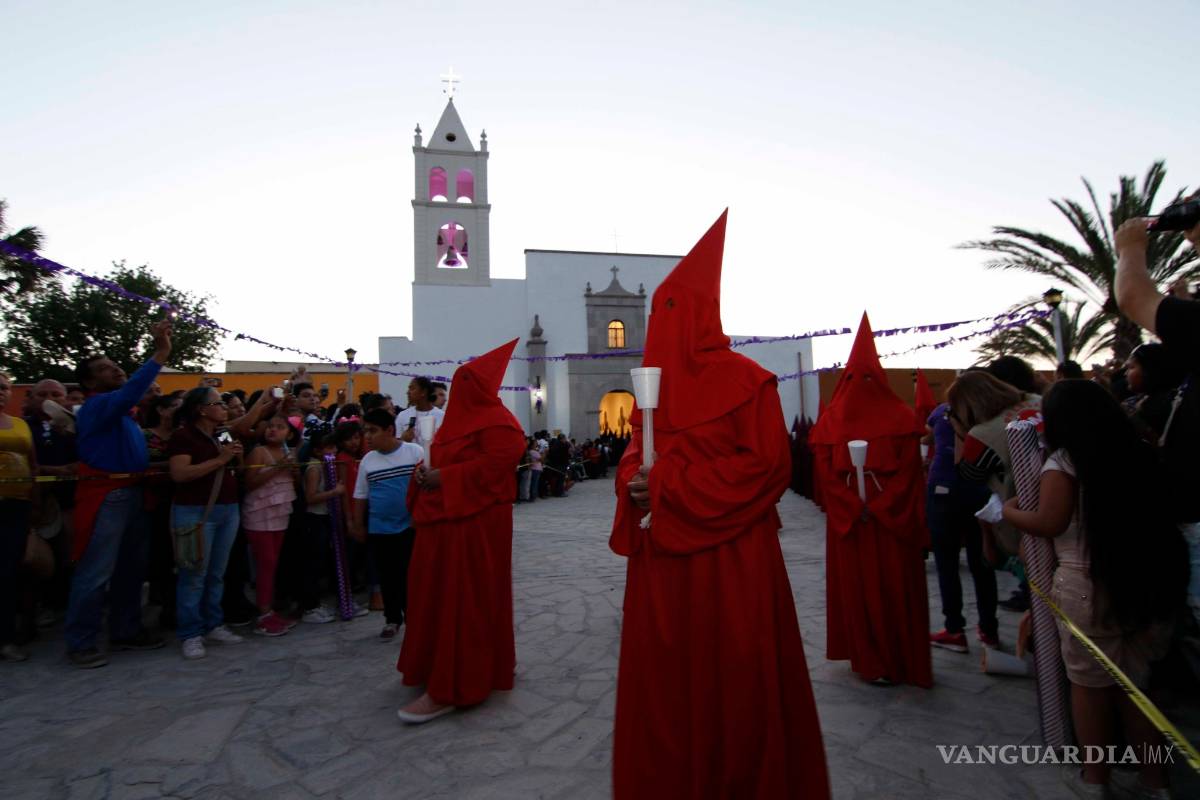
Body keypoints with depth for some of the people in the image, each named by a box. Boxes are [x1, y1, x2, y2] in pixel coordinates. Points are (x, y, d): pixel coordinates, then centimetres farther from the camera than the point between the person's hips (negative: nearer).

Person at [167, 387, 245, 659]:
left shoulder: (225, 436, 13)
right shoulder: (183, 436, -8)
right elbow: (179, 474, -21)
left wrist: (237, 458, 6)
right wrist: (220, 459, -19)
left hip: (228, 510, 7)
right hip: (195, 512, -7)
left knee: (217, 573, 12)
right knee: (194, 575, -2)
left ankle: (213, 625, 22)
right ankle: (190, 634, 8)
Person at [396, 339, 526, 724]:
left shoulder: (496, 423, -13)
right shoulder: (461, 418, 17)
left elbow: (492, 466, -25)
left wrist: (440, 477, -21)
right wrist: (427, 473, -1)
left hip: (474, 523, -10)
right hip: (446, 519, 10)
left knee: (462, 599, -5)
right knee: (441, 594, 16)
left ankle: (449, 689, 2)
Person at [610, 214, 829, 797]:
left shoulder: (745, 379, -8)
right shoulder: (653, 384, 11)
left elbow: (767, 465, -13)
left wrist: (672, 484, -16)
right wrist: (635, 482, -8)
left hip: (729, 557, -6)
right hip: (662, 556, 6)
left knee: (732, 678, 6)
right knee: (662, 677, 12)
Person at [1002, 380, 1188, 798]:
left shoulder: (1064, 462, -10)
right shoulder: (1138, 453, 7)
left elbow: (1050, 523, -16)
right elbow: (1159, 513, 16)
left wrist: (1009, 511, 0)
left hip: (1089, 587, -5)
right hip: (1153, 580, 6)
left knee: (1089, 685, 11)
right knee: (1131, 684, 19)